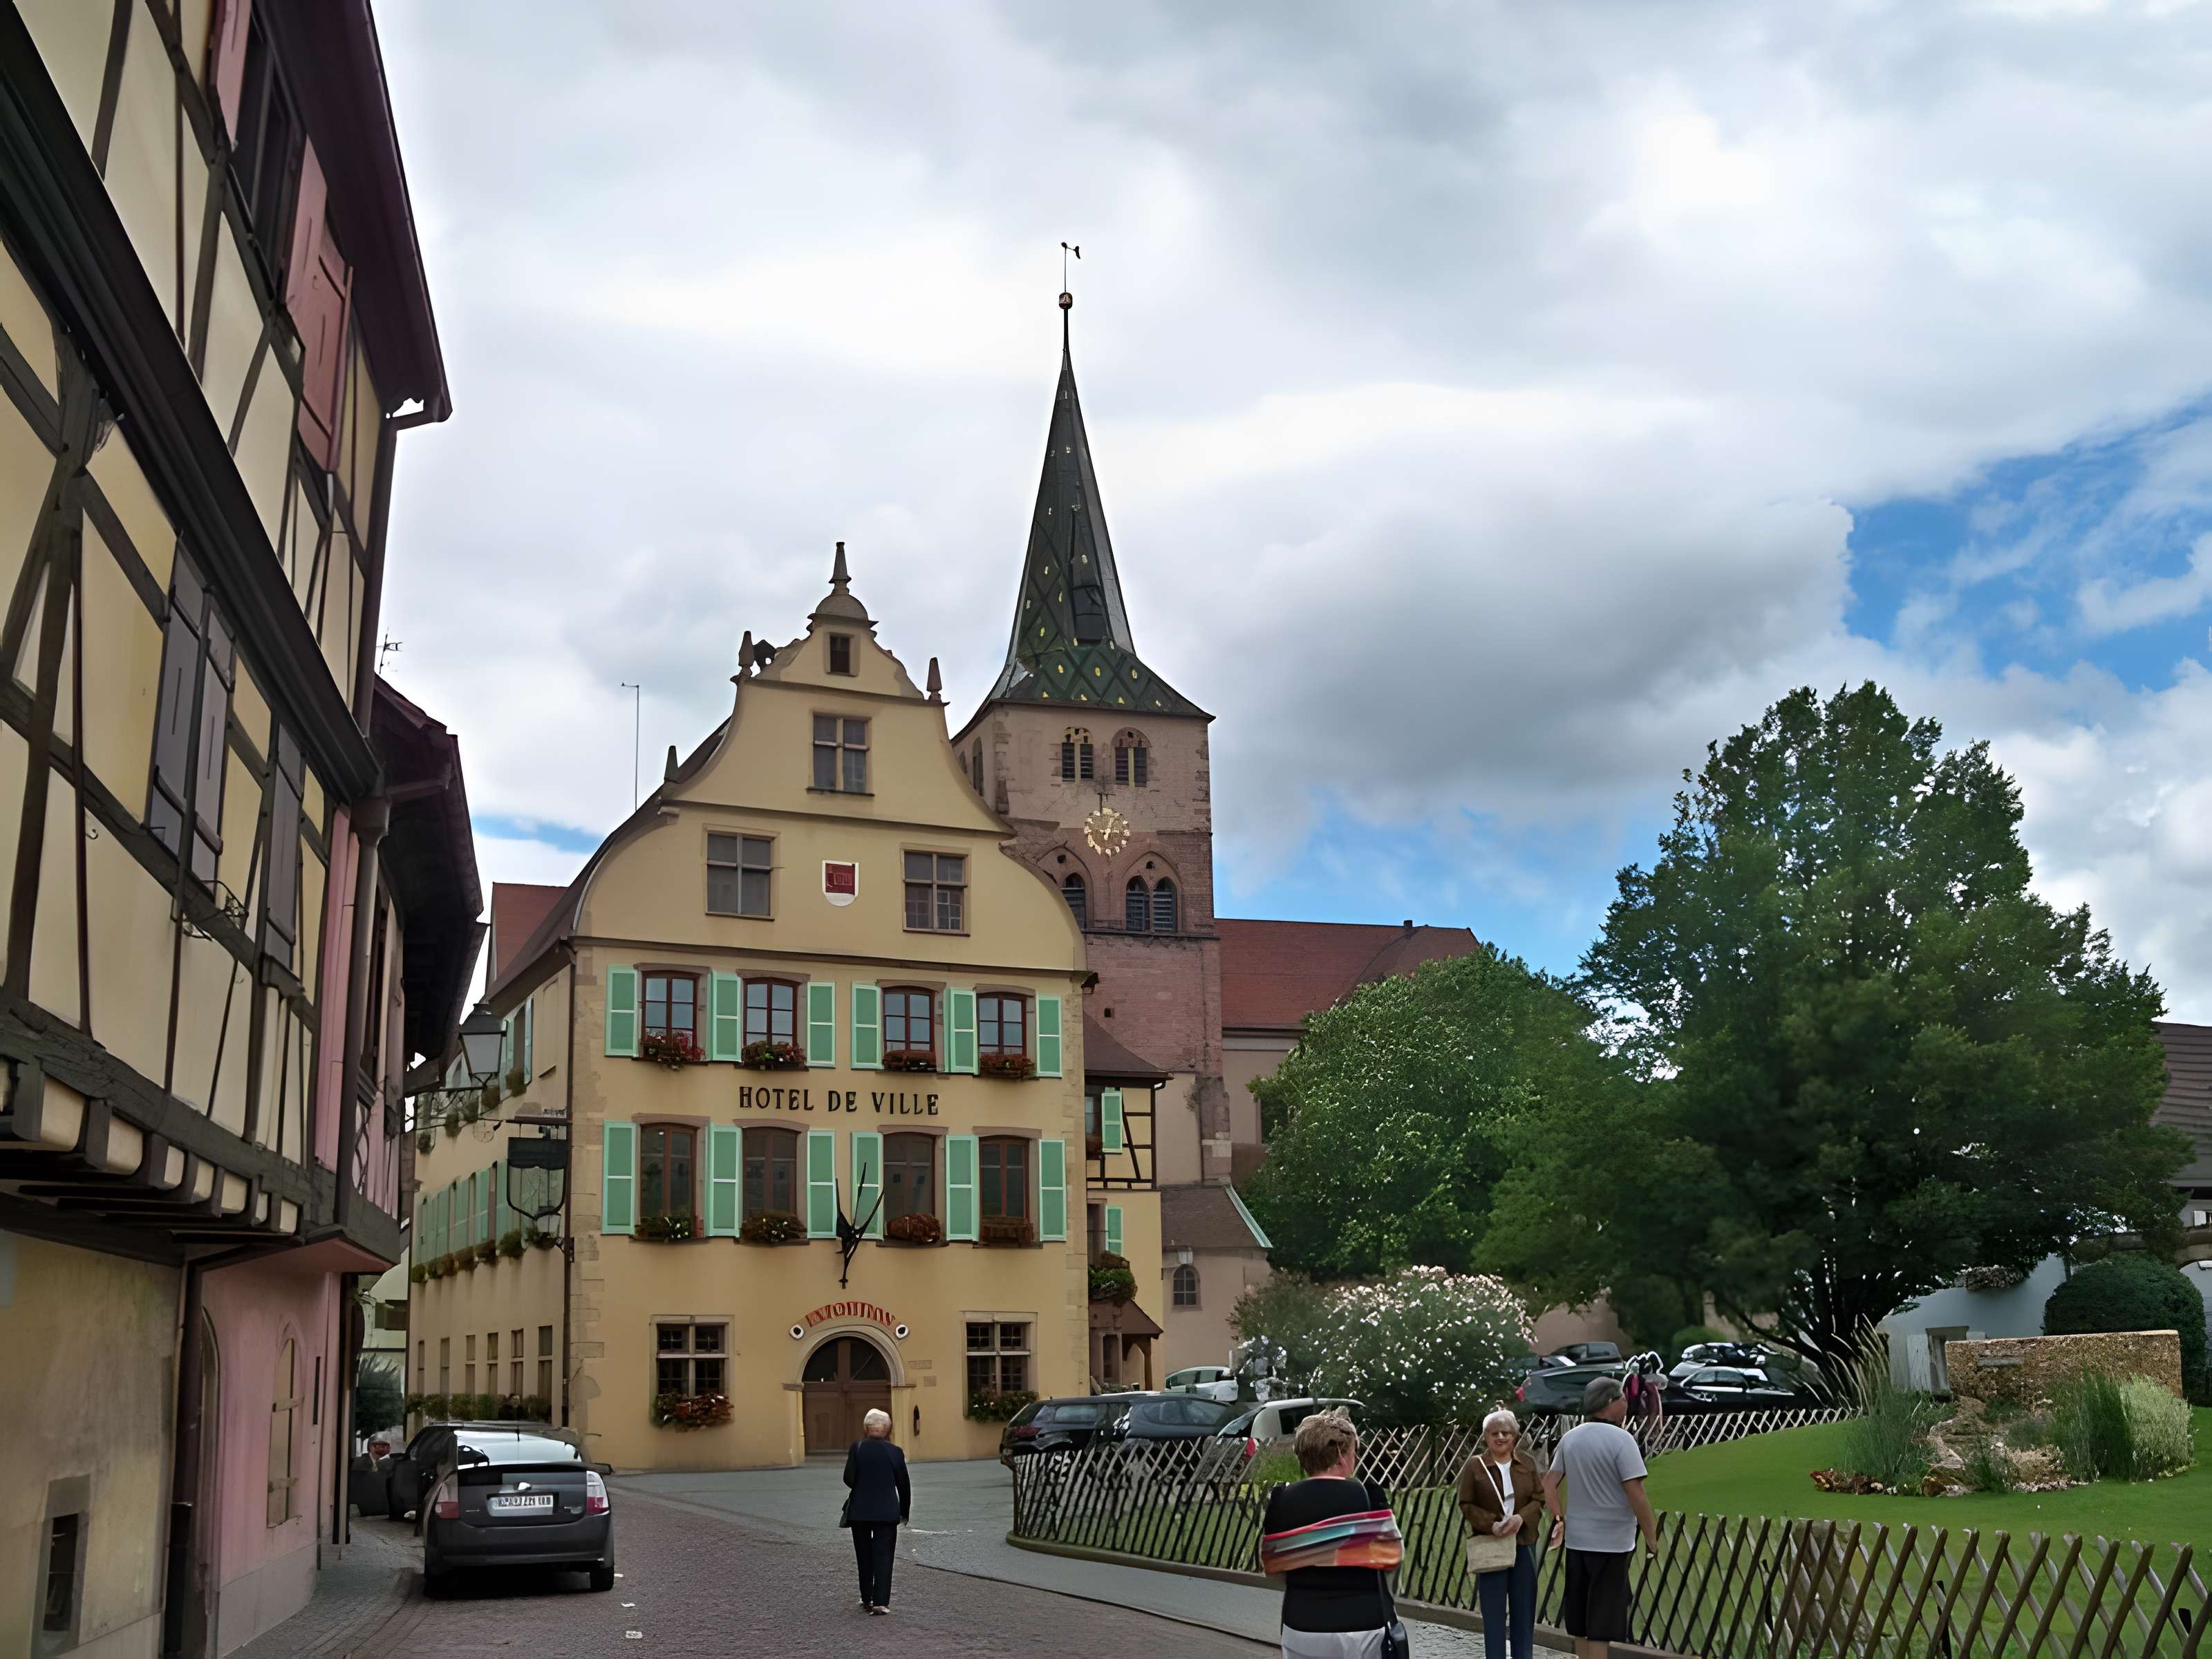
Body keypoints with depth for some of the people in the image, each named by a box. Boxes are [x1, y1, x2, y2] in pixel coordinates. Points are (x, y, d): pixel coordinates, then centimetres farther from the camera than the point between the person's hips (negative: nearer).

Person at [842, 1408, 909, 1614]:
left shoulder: (857, 1448, -6)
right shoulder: (895, 1452, -4)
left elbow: (849, 1478, -9)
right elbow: (903, 1485, 1)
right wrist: (904, 1512, 13)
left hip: (860, 1511, 1)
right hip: (887, 1512, -1)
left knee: (864, 1557, 15)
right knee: (883, 1556, 1)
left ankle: (867, 1599, 23)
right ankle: (881, 1602, -8)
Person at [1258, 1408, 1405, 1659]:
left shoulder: (1280, 1501, -2)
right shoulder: (1367, 1496, -10)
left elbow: (1271, 1566, 7)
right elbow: (1392, 1554, 1)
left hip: (1302, 1628, 3)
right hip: (1362, 1625, -2)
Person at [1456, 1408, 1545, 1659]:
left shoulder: (1527, 1463, 5)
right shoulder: (1475, 1465, -3)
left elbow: (1539, 1499, 3)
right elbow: (1467, 1505, -3)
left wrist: (1521, 1518, -16)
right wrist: (1491, 1525, -18)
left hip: (1524, 1543, 3)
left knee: (1524, 1608, 7)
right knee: (1494, 1610, 2)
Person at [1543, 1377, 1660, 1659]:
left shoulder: (1570, 1438, 5)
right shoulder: (1621, 1440, -15)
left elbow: (1549, 1484, 7)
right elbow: (1636, 1495, -19)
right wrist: (1652, 1538, -8)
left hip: (1576, 1540, 6)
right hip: (1612, 1542, -6)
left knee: (1580, 1621, 16)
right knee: (1601, 1625, 0)